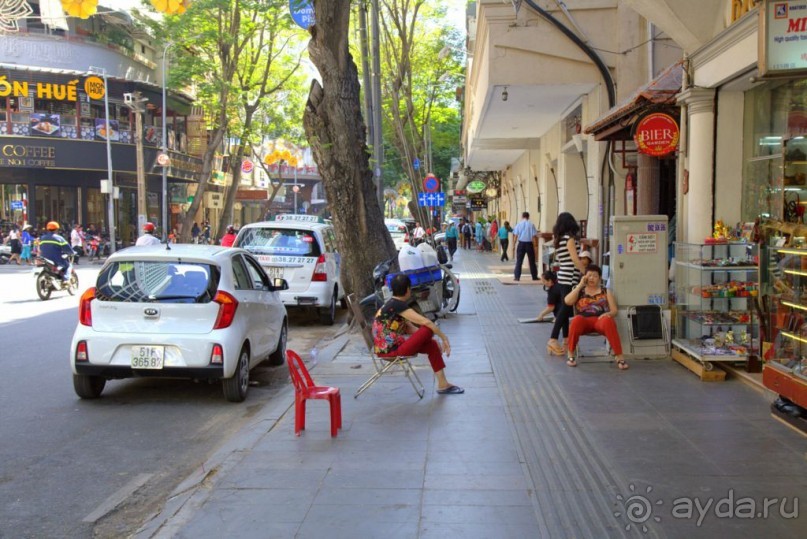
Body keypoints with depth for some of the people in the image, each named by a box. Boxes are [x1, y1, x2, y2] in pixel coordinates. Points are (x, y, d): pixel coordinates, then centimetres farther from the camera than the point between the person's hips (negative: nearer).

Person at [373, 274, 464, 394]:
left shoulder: (394, 304, 13)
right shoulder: (397, 305, -18)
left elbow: (410, 328, 15)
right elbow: (425, 322, -21)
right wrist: (444, 338, -9)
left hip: (392, 345, 10)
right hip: (389, 349, -10)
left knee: (432, 345, 7)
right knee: (428, 329, -18)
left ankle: (443, 385, 8)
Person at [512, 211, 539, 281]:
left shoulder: (519, 224, 0)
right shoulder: (531, 225, -2)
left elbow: (515, 236, -2)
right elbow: (534, 236, -3)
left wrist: (514, 244, 4)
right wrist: (534, 245, 3)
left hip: (521, 243, 0)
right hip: (529, 244, 0)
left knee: (519, 261, 2)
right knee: (532, 261, 10)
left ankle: (517, 277, -4)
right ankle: (534, 277, 18)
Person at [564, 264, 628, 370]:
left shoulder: (606, 292, 18)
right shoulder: (579, 291, 18)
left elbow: (614, 310, 11)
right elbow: (568, 302, -1)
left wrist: (608, 314, -14)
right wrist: (580, 285, 1)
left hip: (600, 320, 0)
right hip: (584, 321, 0)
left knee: (608, 321, -37)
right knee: (576, 320, -37)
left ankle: (619, 357, -37)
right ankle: (571, 355, -21)